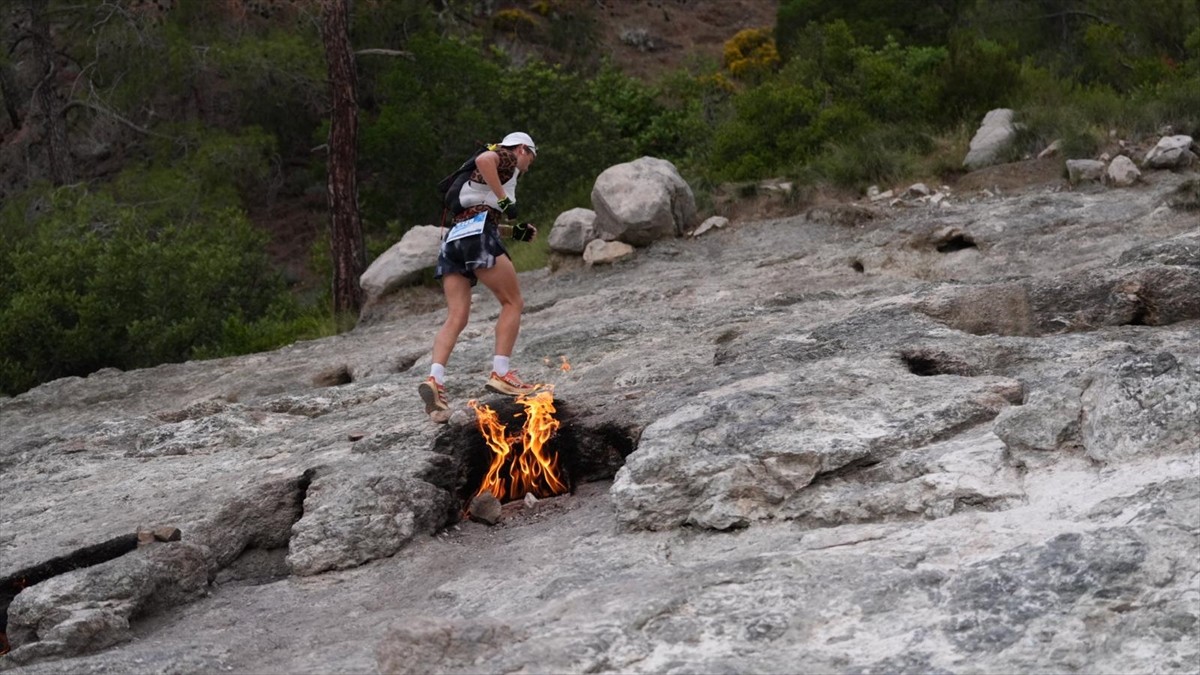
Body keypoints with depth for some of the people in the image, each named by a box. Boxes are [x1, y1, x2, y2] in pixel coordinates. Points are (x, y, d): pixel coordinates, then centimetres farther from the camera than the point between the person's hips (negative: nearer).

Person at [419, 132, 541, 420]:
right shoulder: (507, 157, 11)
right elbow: (483, 159, -13)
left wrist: (516, 231, 30)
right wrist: (505, 199, -10)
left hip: (453, 237, 8)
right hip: (478, 235, -8)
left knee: (456, 317, -4)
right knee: (513, 302, 2)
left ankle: (435, 379, -23)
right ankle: (500, 373, -8)